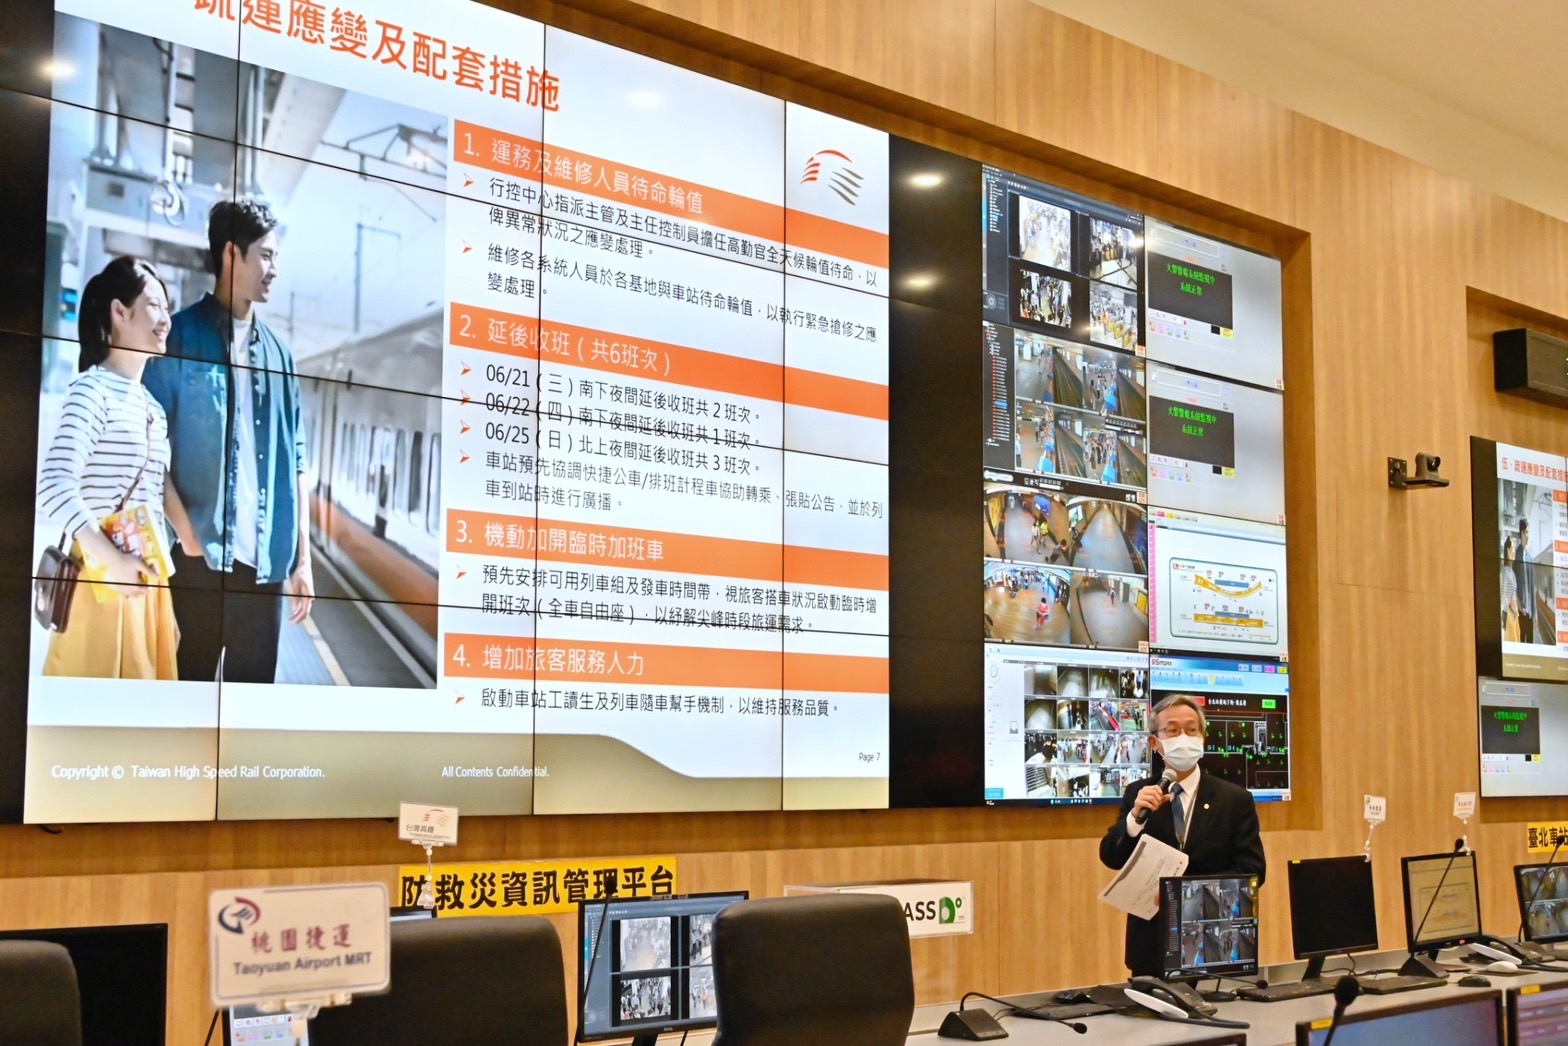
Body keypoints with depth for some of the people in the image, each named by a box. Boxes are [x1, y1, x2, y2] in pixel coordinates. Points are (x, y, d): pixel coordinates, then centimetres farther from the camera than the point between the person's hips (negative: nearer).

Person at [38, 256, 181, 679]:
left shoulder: (153, 406, 17)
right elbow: (53, 486, -21)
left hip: (147, 582, 8)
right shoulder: (93, 390, -8)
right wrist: (110, 559, -23)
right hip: (105, 582, -8)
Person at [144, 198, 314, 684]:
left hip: (266, 560, 4)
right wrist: (187, 535, -16)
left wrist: (302, 558, 10)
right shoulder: (180, 336, 0)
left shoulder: (279, 353, 15)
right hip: (199, 556, -4)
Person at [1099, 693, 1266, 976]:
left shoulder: (1235, 799, -1)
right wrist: (1136, 816, -21)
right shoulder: (1138, 794, 4)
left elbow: (1252, 870, -6)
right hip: (1152, 943, 1)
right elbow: (1111, 858, -3)